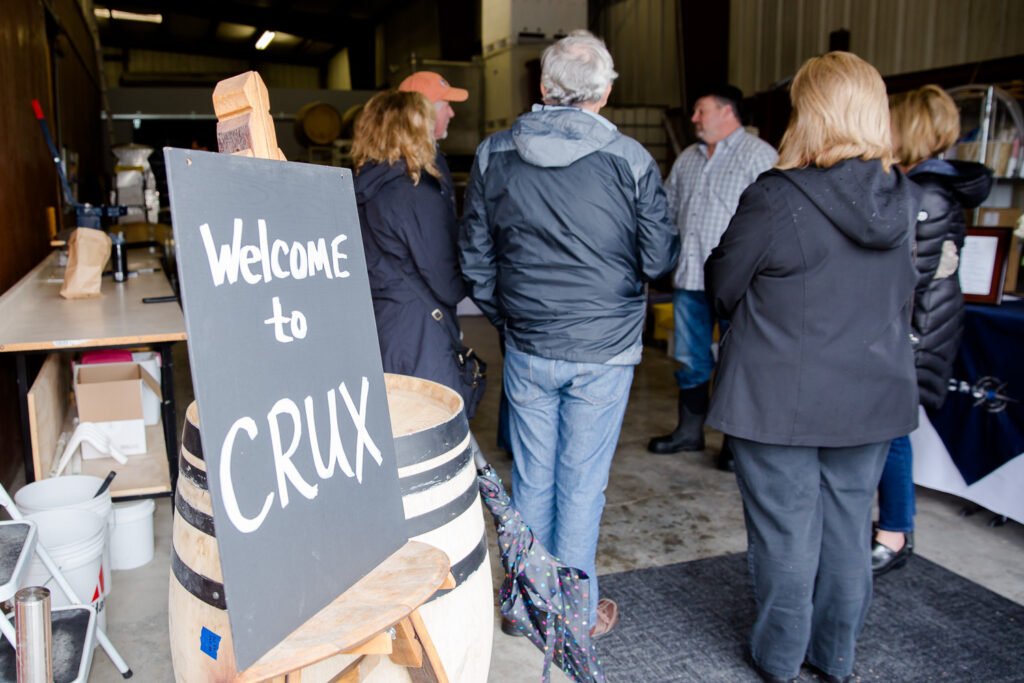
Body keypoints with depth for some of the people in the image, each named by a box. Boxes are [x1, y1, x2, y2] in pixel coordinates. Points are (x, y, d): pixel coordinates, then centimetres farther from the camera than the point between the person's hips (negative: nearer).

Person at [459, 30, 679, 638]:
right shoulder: (629, 159, -10)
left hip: (527, 349, 3)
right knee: (582, 484, 9)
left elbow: (475, 256, 5)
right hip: (604, 351, -2)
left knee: (532, 479, 15)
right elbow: (660, 258, -4)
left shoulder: (494, 155, -1)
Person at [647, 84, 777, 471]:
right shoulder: (687, 160, 18)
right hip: (689, 278, 7)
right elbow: (665, 210, 25)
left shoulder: (758, 155, -4)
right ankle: (689, 431, 27)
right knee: (690, 359, 13)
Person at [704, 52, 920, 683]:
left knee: (785, 529, 10)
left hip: (782, 398, -5)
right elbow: (905, 296, 13)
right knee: (848, 525, 17)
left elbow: (723, 290, -7)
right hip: (874, 394, 5)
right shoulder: (905, 201, -2)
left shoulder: (774, 199, -19)